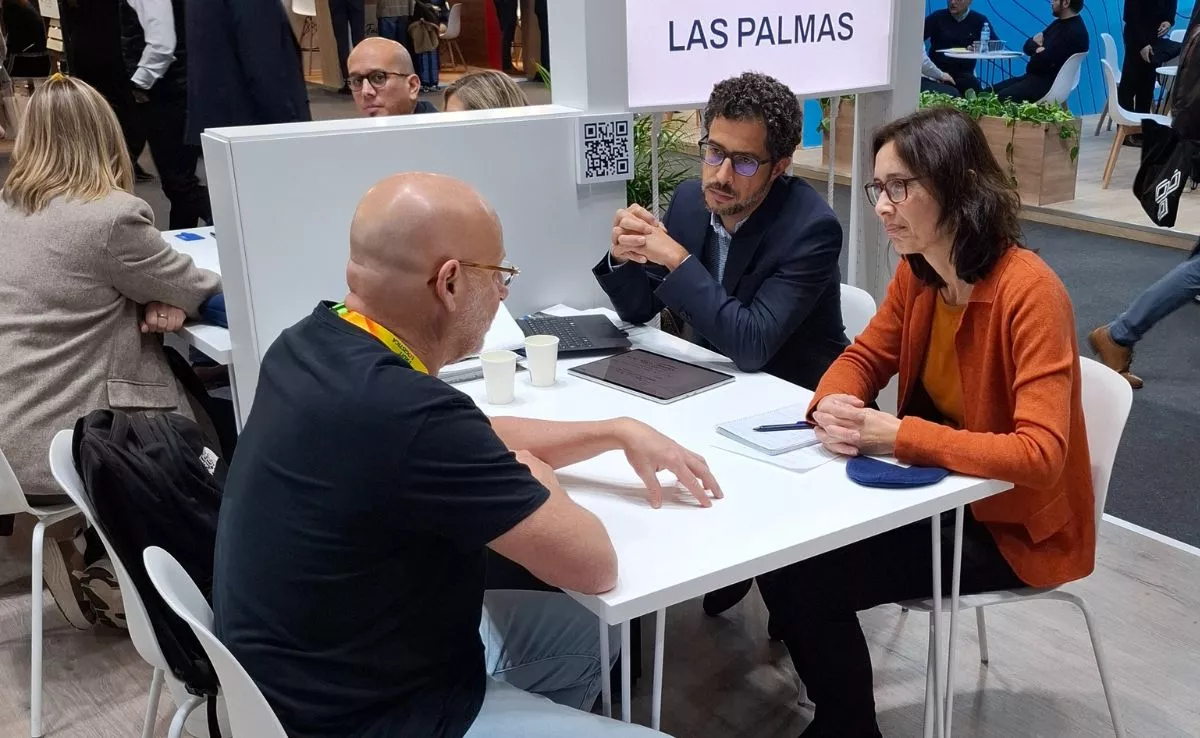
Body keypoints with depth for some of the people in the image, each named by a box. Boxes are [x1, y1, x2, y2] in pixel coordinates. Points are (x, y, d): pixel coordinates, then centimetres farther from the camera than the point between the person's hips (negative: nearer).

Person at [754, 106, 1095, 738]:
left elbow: (1039, 455, -32)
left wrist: (896, 436, -34)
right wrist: (831, 406, -17)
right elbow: (864, 357, 6)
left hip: (1014, 524, -7)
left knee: (802, 575, -14)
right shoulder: (916, 275, -4)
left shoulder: (1029, 292, -26)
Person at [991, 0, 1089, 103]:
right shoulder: (1060, 23, 16)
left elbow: (1043, 61, -23)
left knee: (1000, 99, -26)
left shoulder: (1074, 32, -18)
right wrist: (1037, 49, -9)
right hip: (1037, 76, 10)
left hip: (1050, 85, -10)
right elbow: (1028, 46, 14)